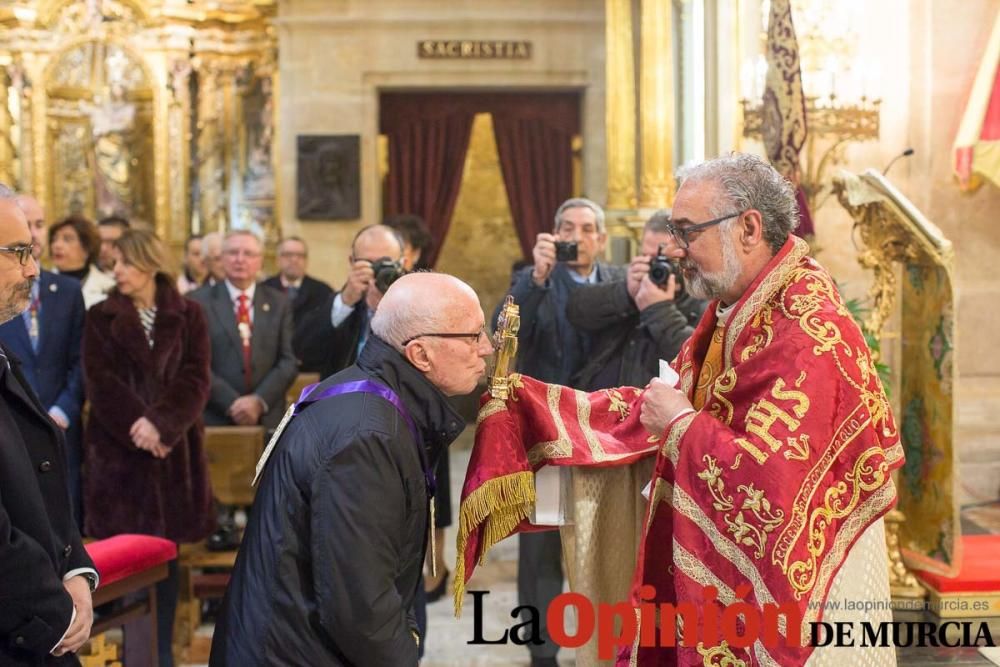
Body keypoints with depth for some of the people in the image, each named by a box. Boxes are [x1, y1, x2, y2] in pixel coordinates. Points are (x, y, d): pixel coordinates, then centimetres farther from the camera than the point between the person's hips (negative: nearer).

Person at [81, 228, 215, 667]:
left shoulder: (188, 315, 4)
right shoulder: (100, 318, 5)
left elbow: (196, 379, -6)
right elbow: (101, 382, -5)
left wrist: (160, 424, -20)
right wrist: (137, 426, -18)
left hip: (174, 449, 0)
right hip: (117, 449, 0)